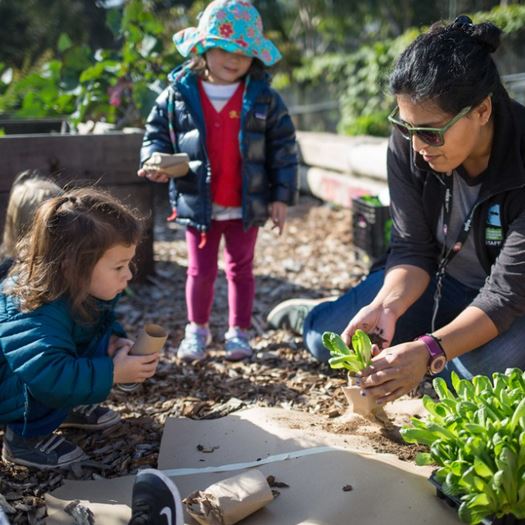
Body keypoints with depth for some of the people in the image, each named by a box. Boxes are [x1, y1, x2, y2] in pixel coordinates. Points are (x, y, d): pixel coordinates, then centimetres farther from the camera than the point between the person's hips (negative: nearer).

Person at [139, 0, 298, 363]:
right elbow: (157, 132, 6)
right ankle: (197, 329, 30)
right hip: (199, 205, 0)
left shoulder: (263, 98, -4)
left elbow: (283, 148, -1)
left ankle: (239, 331, 28)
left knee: (241, 269, 14)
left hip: (246, 206, 0)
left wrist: (281, 196, -5)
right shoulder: (179, 94, -4)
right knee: (201, 271, 11)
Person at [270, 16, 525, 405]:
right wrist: (387, 307, -33)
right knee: (326, 337, -12)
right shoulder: (408, 144, -20)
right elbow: (413, 249, -13)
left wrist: (429, 351, -45)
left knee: (484, 366, -35)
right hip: (440, 277, 3)